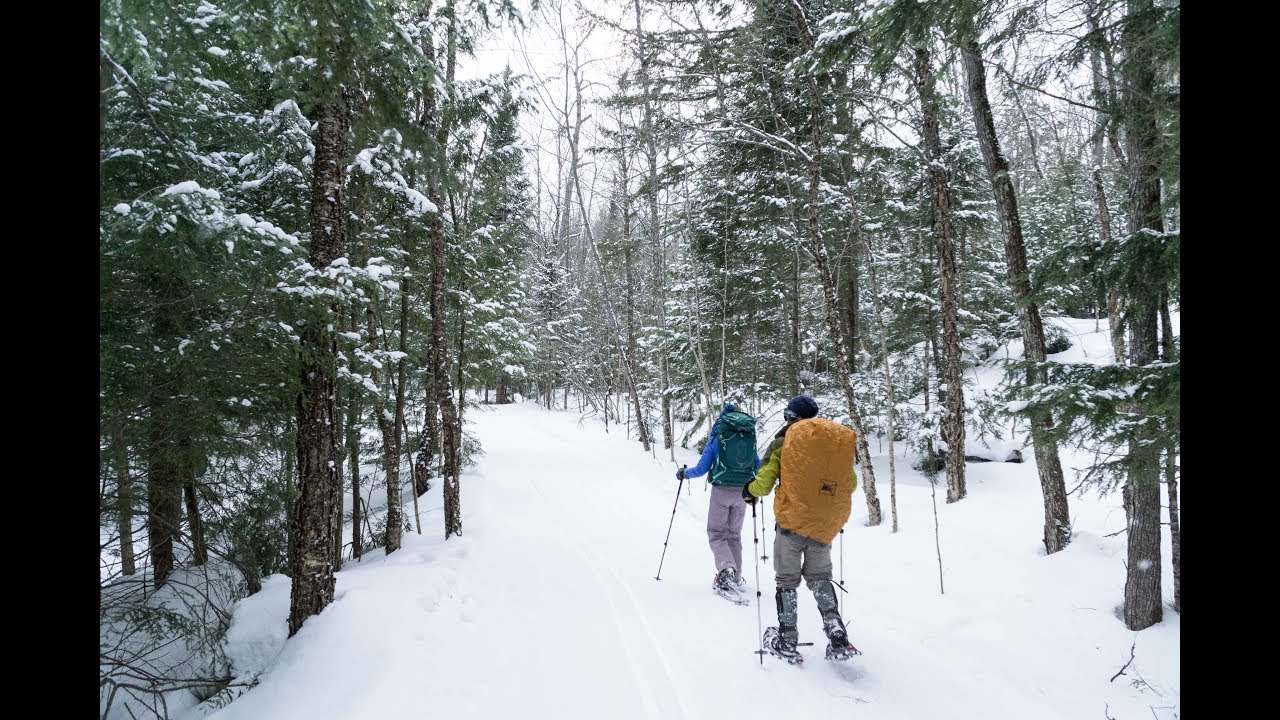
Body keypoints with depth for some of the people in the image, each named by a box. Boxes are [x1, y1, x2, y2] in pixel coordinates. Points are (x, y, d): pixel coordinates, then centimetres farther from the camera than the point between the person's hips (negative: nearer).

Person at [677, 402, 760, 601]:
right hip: (742, 492, 4)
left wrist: (684, 473, 14)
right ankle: (735, 579, 21)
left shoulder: (717, 436, -3)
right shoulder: (750, 436, 6)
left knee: (716, 533, 7)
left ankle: (726, 569, -17)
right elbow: (758, 467, 13)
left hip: (721, 490, -4)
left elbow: (702, 468, -4)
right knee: (734, 534, 18)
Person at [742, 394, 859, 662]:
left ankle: (786, 641, 16)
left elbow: (763, 484, -9)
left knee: (787, 580, 12)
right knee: (819, 576, 20)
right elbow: (851, 484, 14)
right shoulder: (841, 441, 7)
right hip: (826, 526, 4)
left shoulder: (782, 443, -5)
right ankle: (838, 640, 7)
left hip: (792, 522, -3)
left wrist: (749, 491, 12)